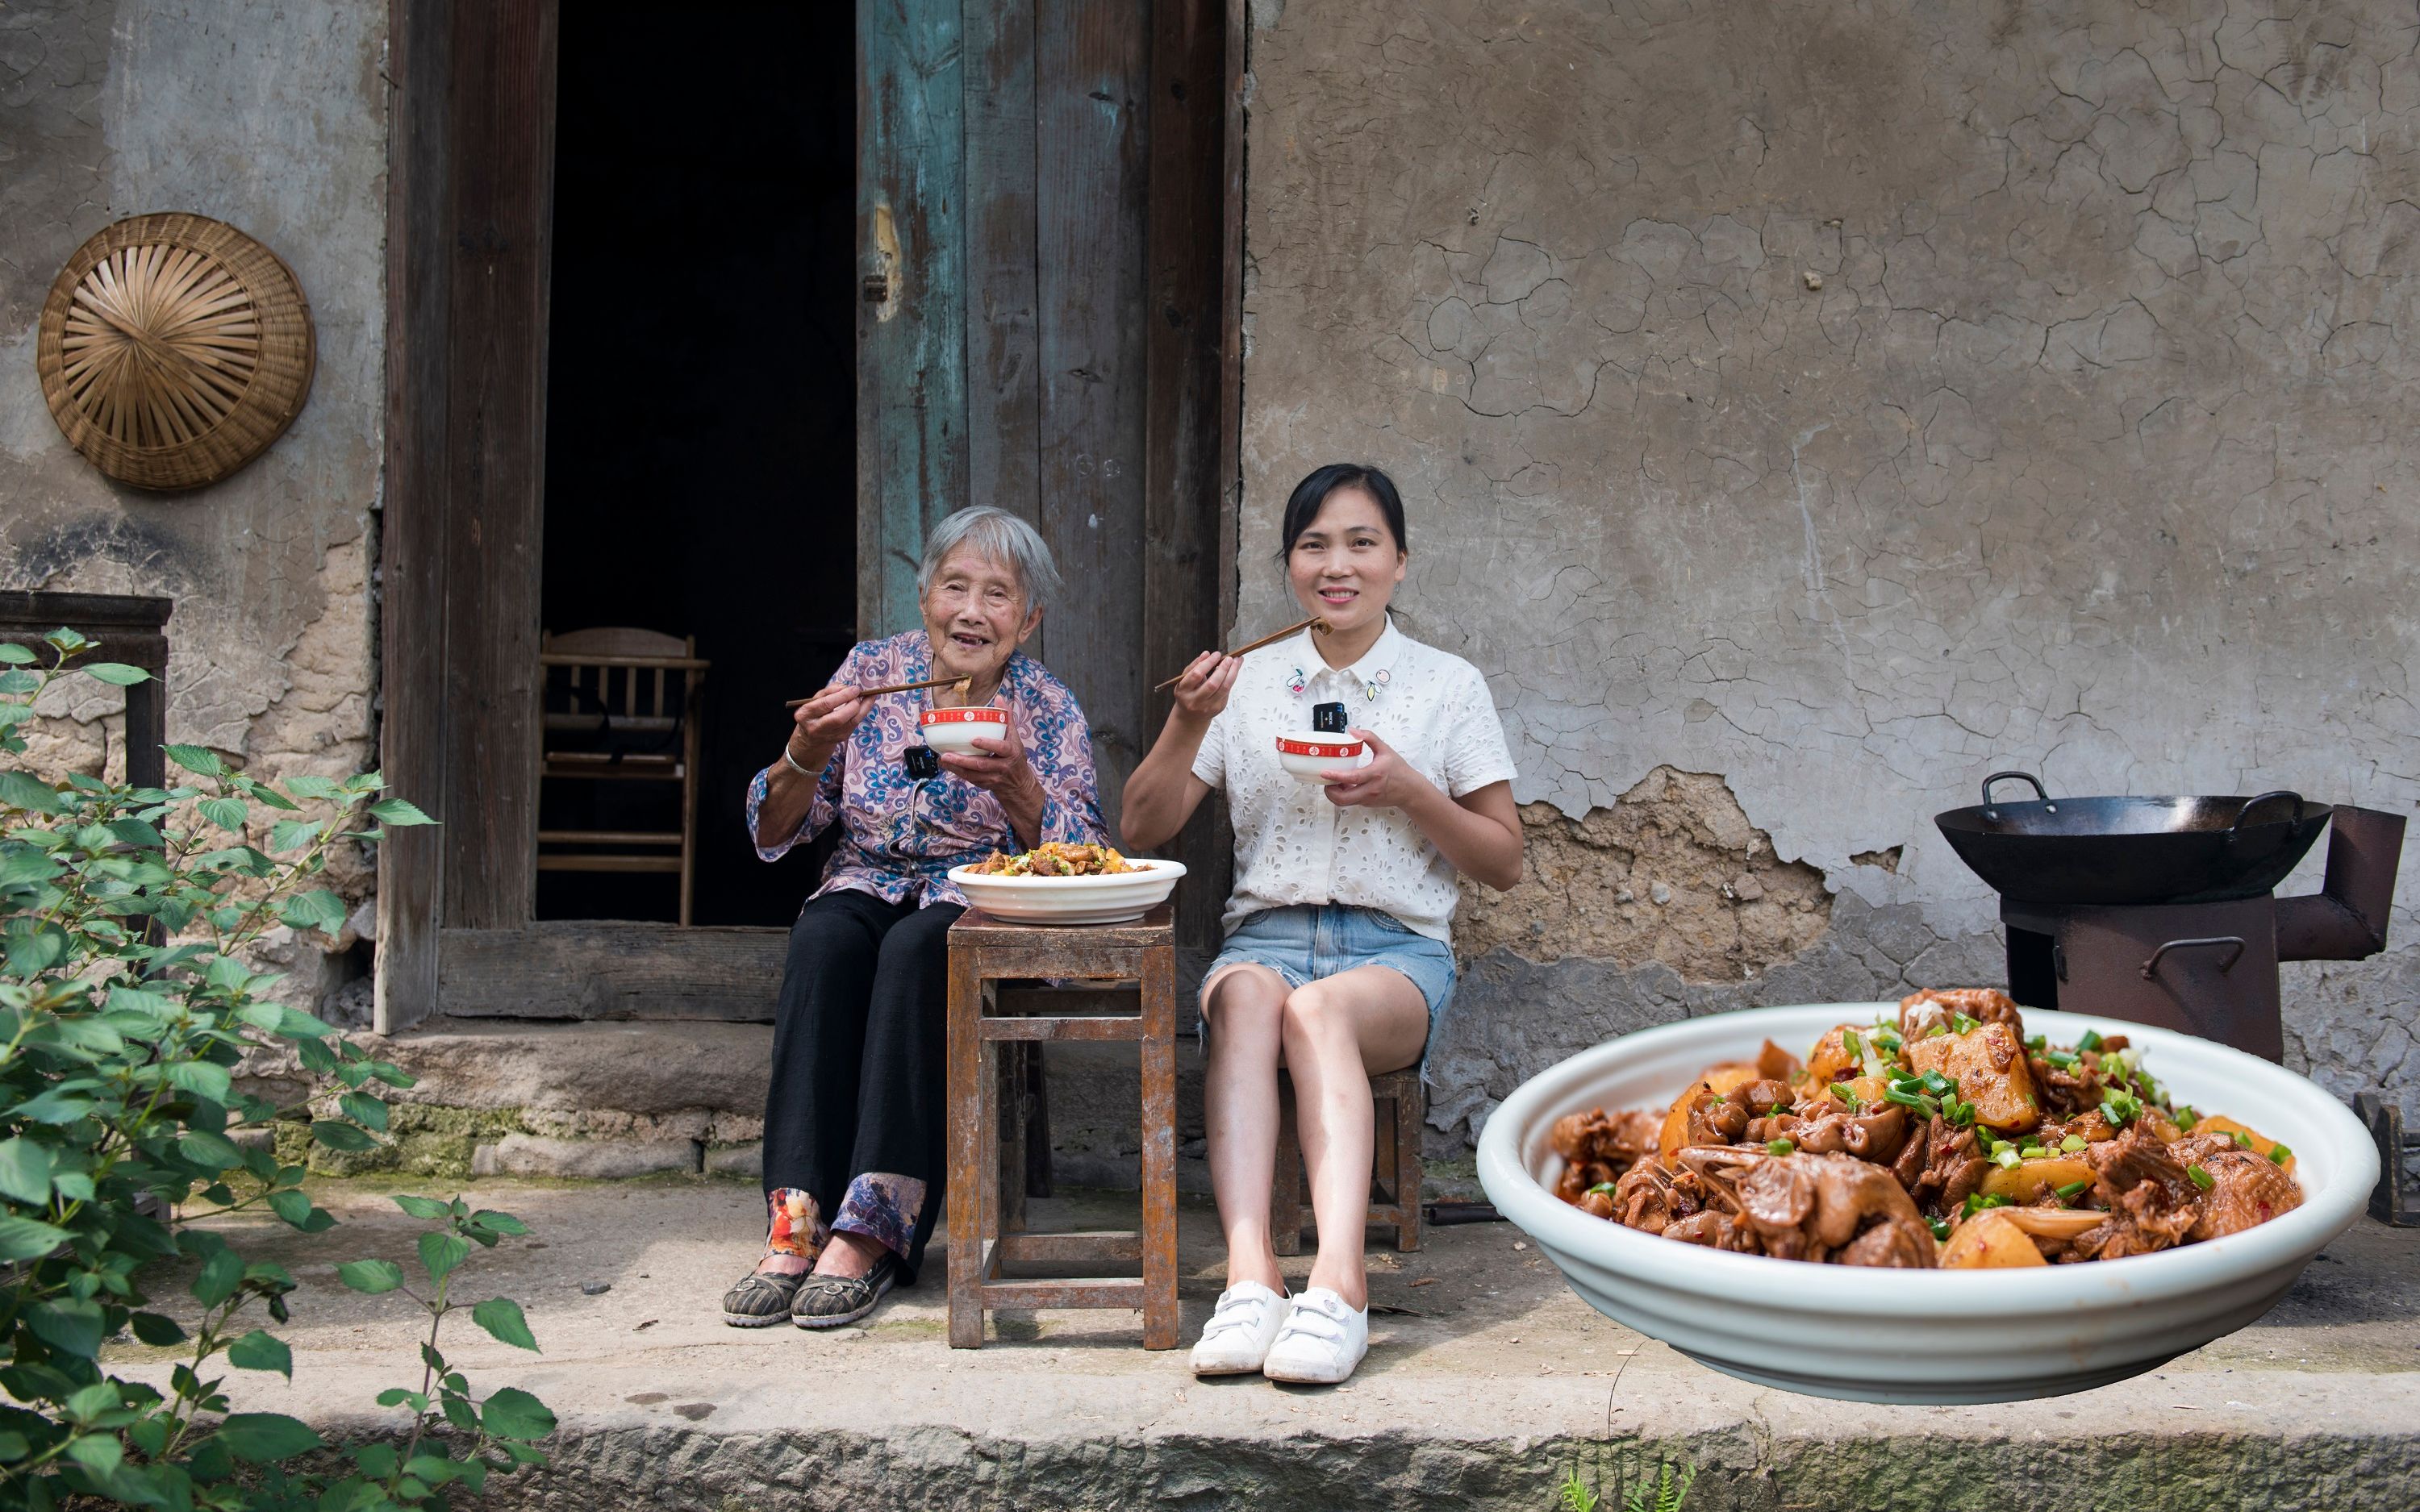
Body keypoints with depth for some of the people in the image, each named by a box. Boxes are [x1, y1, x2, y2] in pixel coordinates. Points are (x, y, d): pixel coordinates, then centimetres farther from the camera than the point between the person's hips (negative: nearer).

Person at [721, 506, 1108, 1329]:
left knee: (917, 947, -34)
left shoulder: (1048, 711, -1)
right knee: (824, 941, -31)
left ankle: (870, 1232, -36)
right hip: (866, 884, 2)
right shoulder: (873, 669, 4)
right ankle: (795, 1224, -35)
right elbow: (773, 831, 4)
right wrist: (807, 753, -17)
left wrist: (1016, 785, -28)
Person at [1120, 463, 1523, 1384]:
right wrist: (1191, 722, -7)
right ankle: (1249, 1274, -48)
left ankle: (1338, 1283, -49)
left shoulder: (1449, 687, 10)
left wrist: (1409, 791, -8)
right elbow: (1142, 831, 10)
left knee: (1318, 1008, -36)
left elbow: (1504, 864, 8)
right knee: (1246, 994, -35)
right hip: (1266, 934, 1)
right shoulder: (1248, 682, 14)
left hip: (1397, 952, -1)